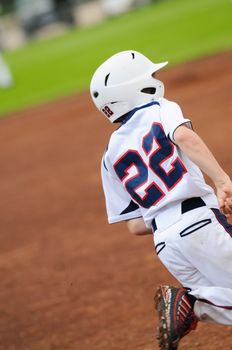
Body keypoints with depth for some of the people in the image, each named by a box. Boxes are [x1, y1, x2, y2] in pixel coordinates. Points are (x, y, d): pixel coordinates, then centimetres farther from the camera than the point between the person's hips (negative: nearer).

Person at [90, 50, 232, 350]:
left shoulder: (111, 157, 21)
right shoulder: (159, 110, 8)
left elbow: (135, 225, 15)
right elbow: (184, 136, -17)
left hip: (164, 242, 5)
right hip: (199, 223, -5)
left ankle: (183, 304, -12)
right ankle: (192, 303, -24)